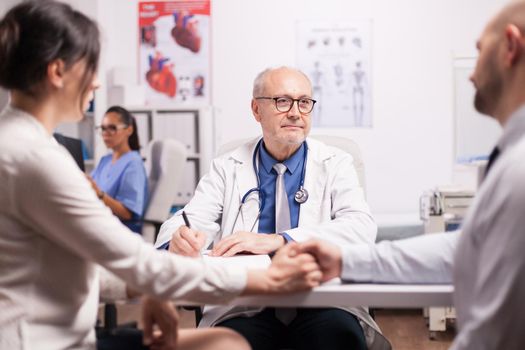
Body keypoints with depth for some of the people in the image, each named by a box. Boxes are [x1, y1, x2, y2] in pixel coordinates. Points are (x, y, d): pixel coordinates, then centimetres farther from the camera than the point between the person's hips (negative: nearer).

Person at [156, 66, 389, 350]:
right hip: (245, 305, 0)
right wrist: (180, 239, -26)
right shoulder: (227, 167, 12)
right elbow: (192, 219, 0)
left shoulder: (335, 163, 8)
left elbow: (362, 226, -8)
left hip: (321, 302, 0)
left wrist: (278, 241, -22)